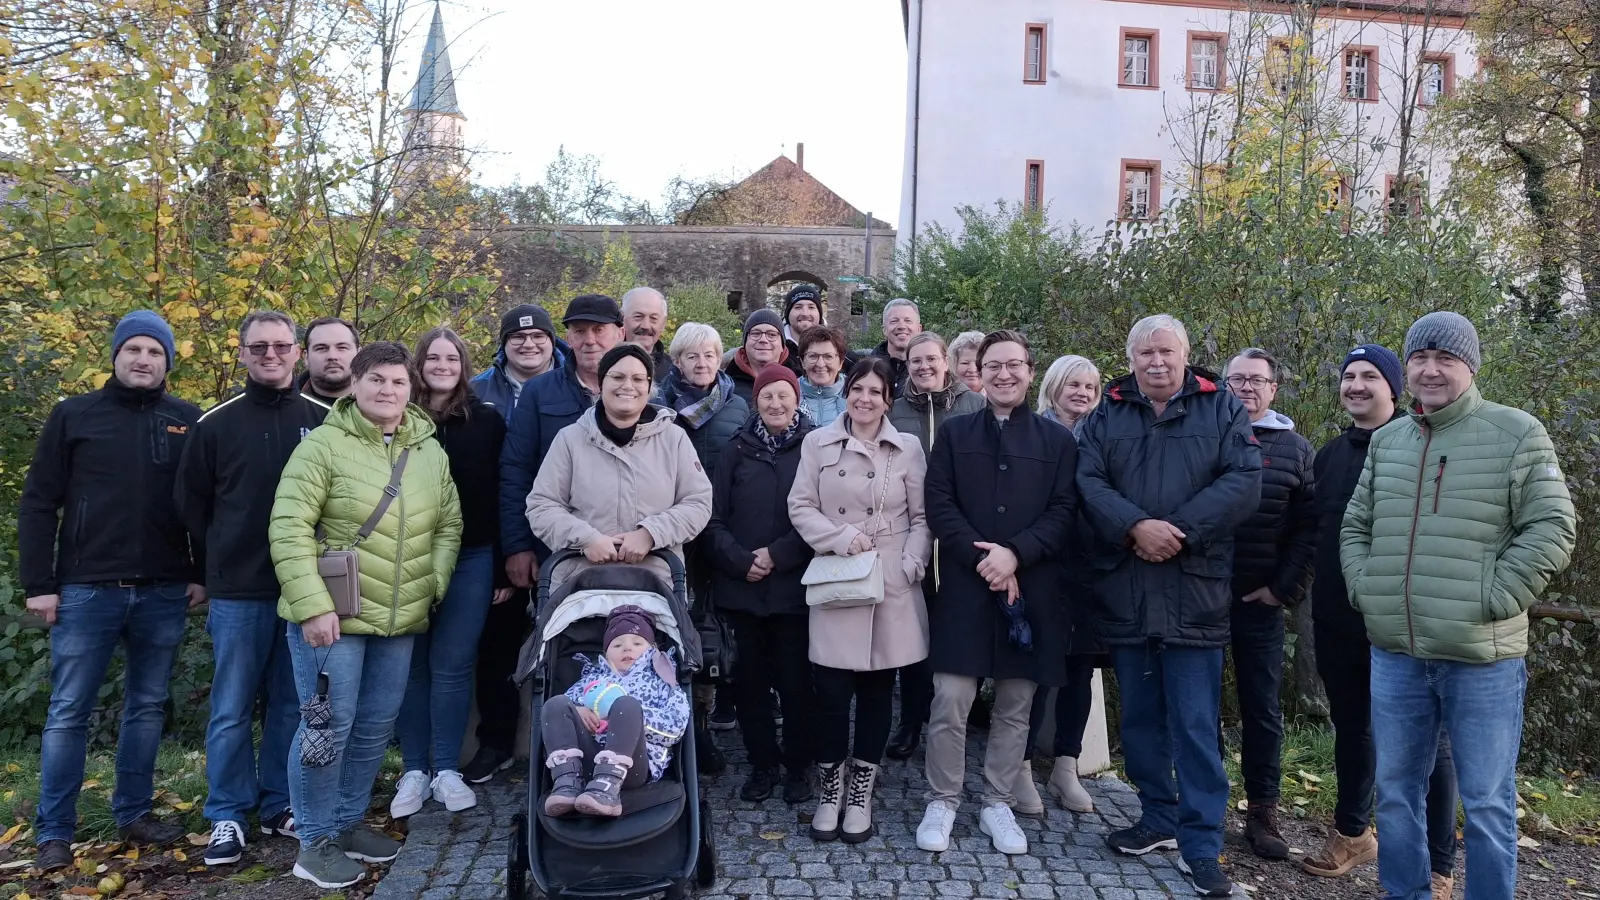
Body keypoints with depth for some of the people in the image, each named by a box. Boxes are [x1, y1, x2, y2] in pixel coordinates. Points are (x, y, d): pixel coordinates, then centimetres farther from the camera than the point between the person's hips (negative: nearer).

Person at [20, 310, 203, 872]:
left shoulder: (189, 422, 5)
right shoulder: (74, 416, 2)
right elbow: (38, 504, 1)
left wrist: (203, 574, 0)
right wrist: (38, 584, -4)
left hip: (163, 593, 2)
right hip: (86, 591, -1)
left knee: (147, 708, 11)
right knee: (68, 713, 5)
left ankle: (134, 815, 23)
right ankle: (53, 832, 16)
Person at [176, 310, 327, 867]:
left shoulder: (324, 420, 0)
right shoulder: (215, 423, 1)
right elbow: (192, 503, 8)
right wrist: (227, 558, 7)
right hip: (237, 592, 0)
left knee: (291, 704, 11)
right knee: (232, 710, 6)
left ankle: (279, 805, 25)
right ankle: (228, 815, 19)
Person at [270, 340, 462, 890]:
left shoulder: (431, 453, 7)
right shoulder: (323, 444, -9)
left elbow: (448, 526, 14)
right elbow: (288, 529, -14)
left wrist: (434, 585, 2)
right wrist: (312, 606, -20)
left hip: (400, 619, 6)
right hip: (330, 614, -6)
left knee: (376, 727, 14)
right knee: (329, 725, -1)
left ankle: (348, 822, 32)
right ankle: (316, 842, 16)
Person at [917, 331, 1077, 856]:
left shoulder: (1058, 440, 8)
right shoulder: (954, 433, 8)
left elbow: (1064, 512, -1)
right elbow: (939, 505, 0)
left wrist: (1015, 554, -15)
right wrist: (983, 560, -12)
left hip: (1031, 589, 1)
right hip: (964, 586, -1)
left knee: (1015, 706, 8)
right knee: (950, 703, -2)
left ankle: (999, 804, 23)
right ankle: (942, 803, 14)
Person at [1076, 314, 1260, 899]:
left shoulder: (1222, 410, 5)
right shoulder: (1107, 415, 10)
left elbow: (1243, 482, -7)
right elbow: (1089, 481, -3)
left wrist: (1178, 532, -17)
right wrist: (1136, 527, -19)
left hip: (1193, 592, -3)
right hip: (1124, 592, 3)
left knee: (1196, 726, 0)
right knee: (1140, 716, 13)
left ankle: (1200, 847, 10)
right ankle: (1158, 818, 30)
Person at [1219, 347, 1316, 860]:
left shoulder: (1294, 448, 6)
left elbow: (1308, 526, 3)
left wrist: (1285, 587, -5)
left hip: (1261, 601, 1)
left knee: (1262, 708, 7)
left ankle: (1262, 813, 18)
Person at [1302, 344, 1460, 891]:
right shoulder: (1330, 454, 12)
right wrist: (1316, 599, 12)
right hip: (1338, 619, 6)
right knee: (1351, 729, 17)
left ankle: (1438, 867, 13)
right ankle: (1352, 833, 33)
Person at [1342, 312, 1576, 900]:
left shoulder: (1516, 434, -3)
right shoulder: (1385, 441, 12)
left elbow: (1552, 529, -7)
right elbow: (1355, 529, 18)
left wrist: (1492, 600, -13)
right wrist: (1365, 590, 4)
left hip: (1482, 657, -4)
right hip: (1394, 654, 5)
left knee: (1487, 803, 6)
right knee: (1395, 791, 15)